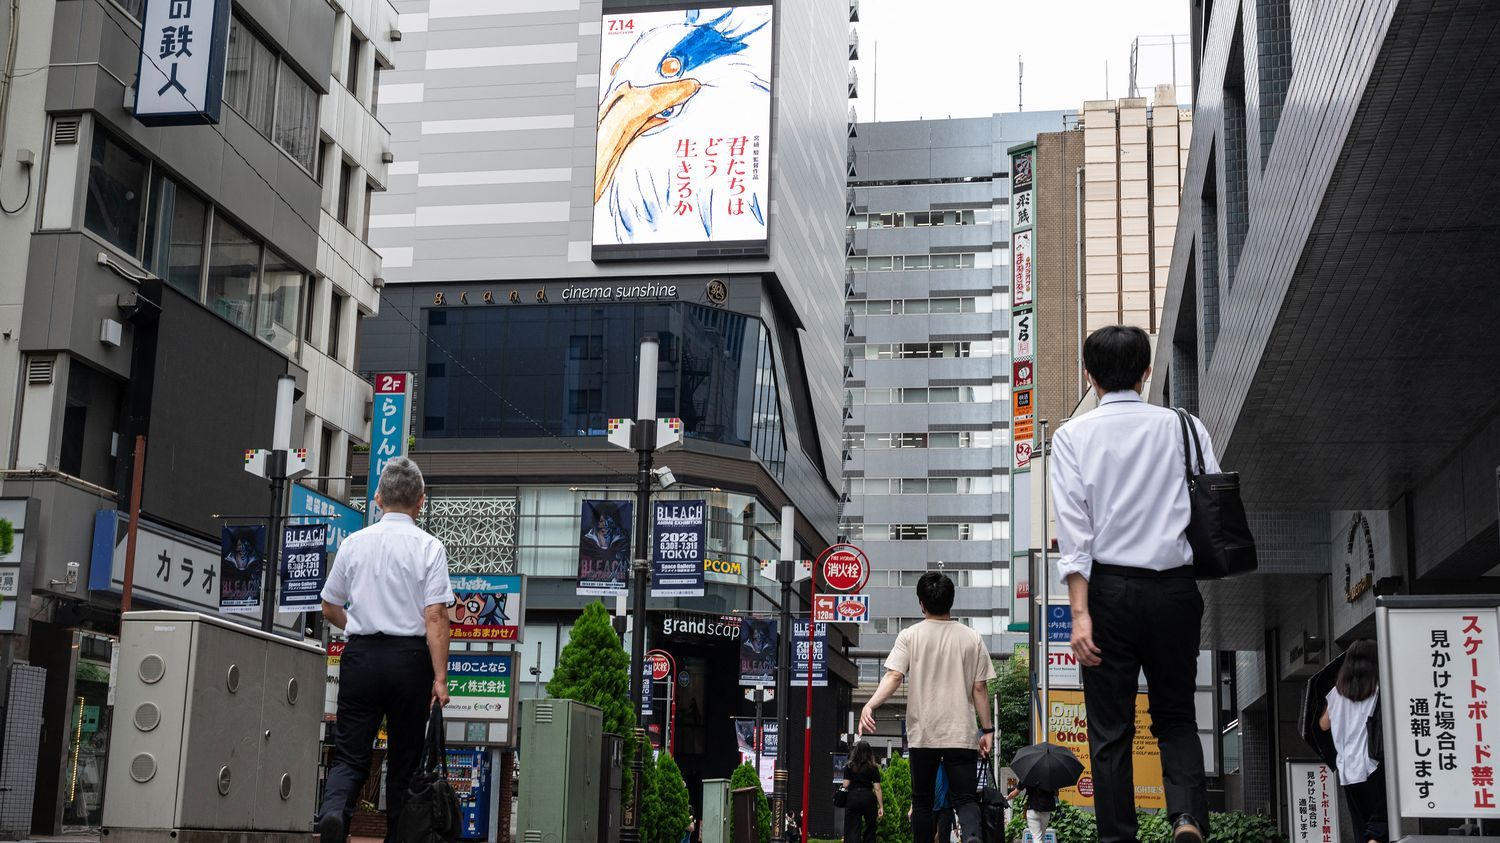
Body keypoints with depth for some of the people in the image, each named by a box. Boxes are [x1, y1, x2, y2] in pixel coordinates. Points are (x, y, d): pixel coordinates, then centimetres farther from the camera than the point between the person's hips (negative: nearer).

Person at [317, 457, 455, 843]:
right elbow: (435, 617, -10)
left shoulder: (353, 543, 5)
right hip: (409, 656, -2)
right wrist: (440, 677, -9)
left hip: (360, 653, 2)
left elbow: (330, 610, 14)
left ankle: (334, 810, -25)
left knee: (350, 755, 3)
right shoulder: (429, 547, -4)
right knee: (403, 758, 11)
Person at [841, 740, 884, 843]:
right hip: (868, 798, 1)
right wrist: (881, 807, -1)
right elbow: (877, 788, -2)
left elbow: (845, 785, -2)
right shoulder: (873, 768, 2)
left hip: (852, 797, -1)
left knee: (853, 831, -2)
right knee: (870, 831, 15)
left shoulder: (849, 766, 2)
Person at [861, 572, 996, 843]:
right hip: (962, 734, 0)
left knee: (922, 801, 12)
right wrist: (987, 730, 9)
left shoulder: (910, 636, 0)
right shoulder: (972, 638, 4)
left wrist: (870, 705, -21)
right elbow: (979, 689, 4)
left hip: (922, 735, 0)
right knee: (965, 797, -2)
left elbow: (893, 677, -14)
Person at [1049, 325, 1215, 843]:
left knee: (1110, 731, 7)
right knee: (1176, 717, 14)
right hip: (1176, 588, 1)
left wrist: (1080, 612, -10)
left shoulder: (1073, 436, 0)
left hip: (1108, 587, -1)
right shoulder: (1183, 427, 4)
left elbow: (1074, 528, -7)